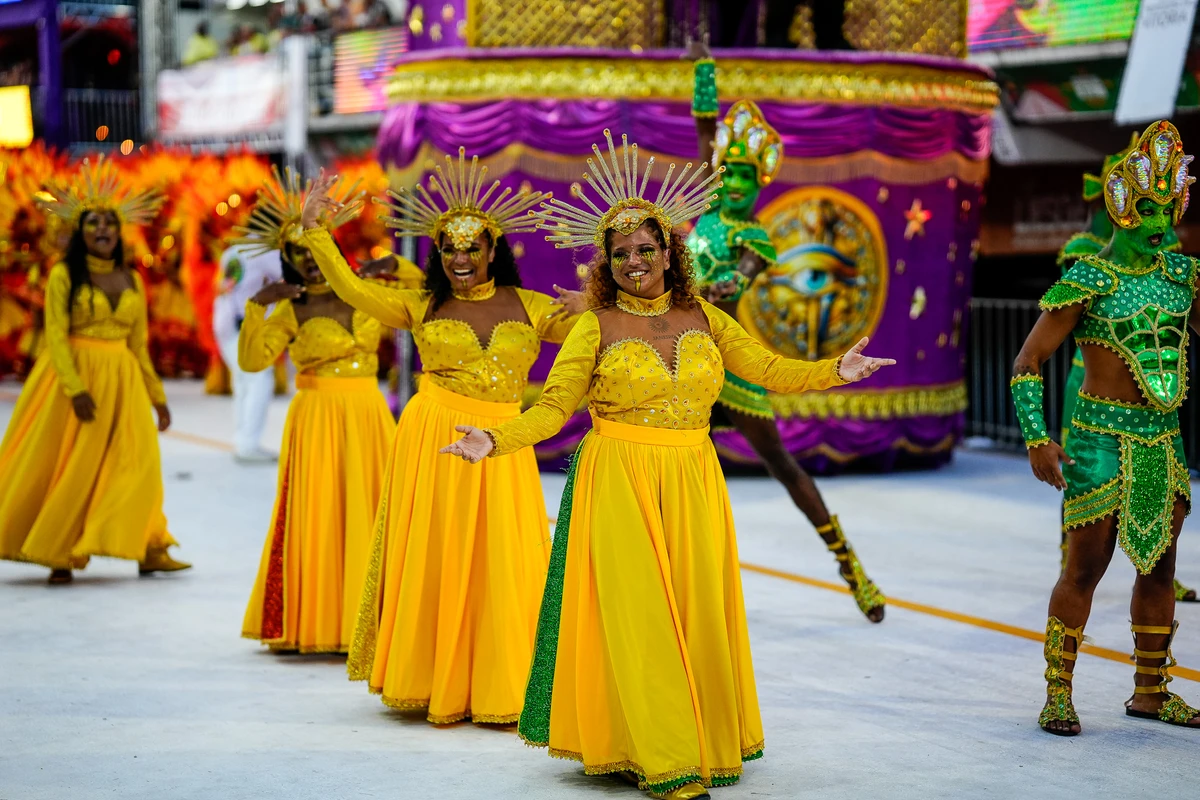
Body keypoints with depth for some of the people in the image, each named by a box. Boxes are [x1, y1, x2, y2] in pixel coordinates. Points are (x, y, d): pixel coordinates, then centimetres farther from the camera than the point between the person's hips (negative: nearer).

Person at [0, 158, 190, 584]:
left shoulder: (131, 280, 11)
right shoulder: (64, 276, -3)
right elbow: (56, 336, -10)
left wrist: (157, 395, 14)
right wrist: (76, 388, -21)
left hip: (123, 379, 4)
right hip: (75, 373, -4)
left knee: (137, 460, -4)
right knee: (71, 465, 0)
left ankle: (148, 550, -1)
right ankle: (58, 554, 9)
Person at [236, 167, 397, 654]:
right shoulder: (291, 311, 0)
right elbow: (251, 360, -11)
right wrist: (257, 306, -17)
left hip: (369, 416, 3)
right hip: (319, 418, -3)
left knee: (369, 514, 3)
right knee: (320, 515, -3)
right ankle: (314, 625, 4)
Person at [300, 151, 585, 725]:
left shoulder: (530, 307, 8)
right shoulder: (423, 308, 7)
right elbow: (353, 291, -2)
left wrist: (591, 305, -12)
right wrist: (315, 231, -8)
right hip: (434, 441, -1)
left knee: (500, 564, 1)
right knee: (433, 561, 3)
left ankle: (494, 689, 11)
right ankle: (435, 685, 14)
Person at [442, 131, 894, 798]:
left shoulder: (701, 316, 9)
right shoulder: (596, 328, -1)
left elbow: (769, 369, 8)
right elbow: (553, 407, -6)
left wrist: (835, 372, -5)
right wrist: (495, 441, -20)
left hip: (692, 484, 3)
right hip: (620, 485, -3)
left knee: (698, 612, 4)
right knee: (634, 615, -5)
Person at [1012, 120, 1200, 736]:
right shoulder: (1086, 281, -9)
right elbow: (1027, 363, -9)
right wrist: (1037, 439, -17)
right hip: (1102, 441, -6)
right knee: (1084, 569, -3)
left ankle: (1151, 691, 25)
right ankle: (1058, 693, 10)